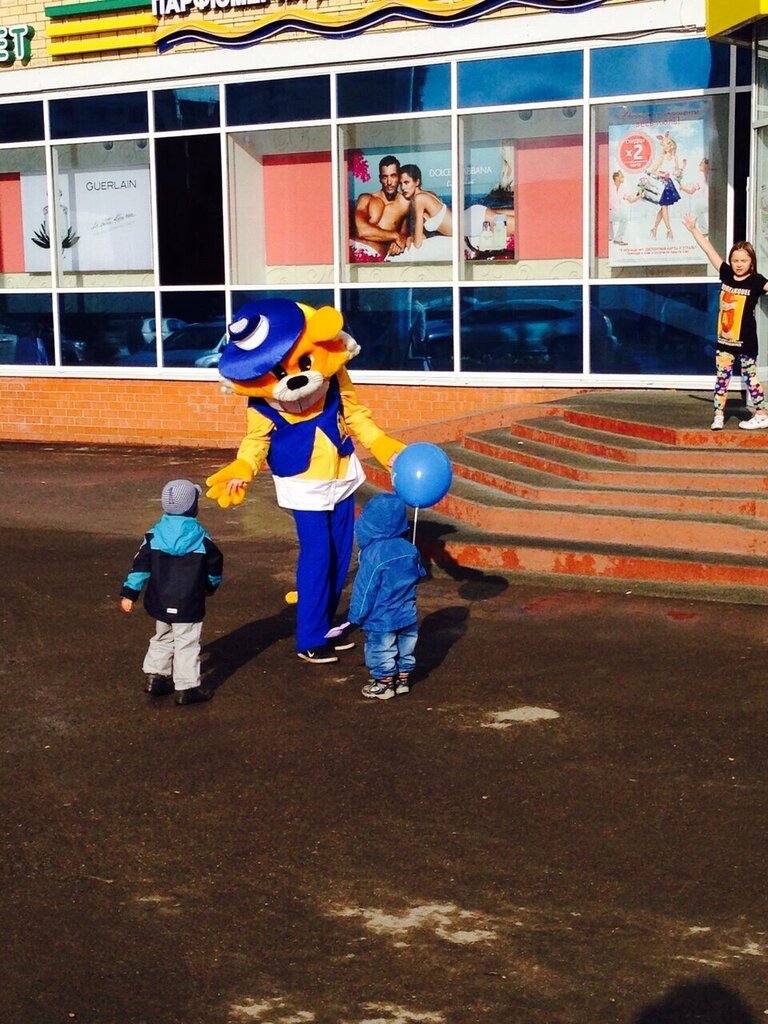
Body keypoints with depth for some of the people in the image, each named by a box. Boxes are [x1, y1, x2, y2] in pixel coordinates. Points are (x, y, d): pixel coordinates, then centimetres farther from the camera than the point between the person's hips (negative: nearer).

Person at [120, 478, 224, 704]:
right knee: (187, 643, 2)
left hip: (160, 602, 4)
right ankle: (187, 687, 3)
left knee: (162, 638, 23)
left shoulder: (154, 535, -3)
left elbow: (140, 565, -4)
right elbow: (215, 565, 2)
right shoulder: (201, 539, -9)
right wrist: (211, 585, 22)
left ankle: (155, 676, 24)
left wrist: (129, 593, 0)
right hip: (188, 605, -4)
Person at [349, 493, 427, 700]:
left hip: (381, 620, -6)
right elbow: (420, 574, 12)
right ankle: (403, 679, 33)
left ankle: (384, 683, 21)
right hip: (408, 616, 6)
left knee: (381, 651, 11)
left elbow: (364, 590, -17)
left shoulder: (373, 555, -23)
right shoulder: (409, 549, -5)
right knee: (405, 649, 20)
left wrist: (357, 616, -5)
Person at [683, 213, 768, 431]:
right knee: (722, 376, 7)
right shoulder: (726, 274, 1)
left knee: (750, 376, 5)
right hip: (724, 339, 4)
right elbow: (710, 250, 3)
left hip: (746, 341, -4)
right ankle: (718, 415, 12)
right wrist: (694, 229, 6)